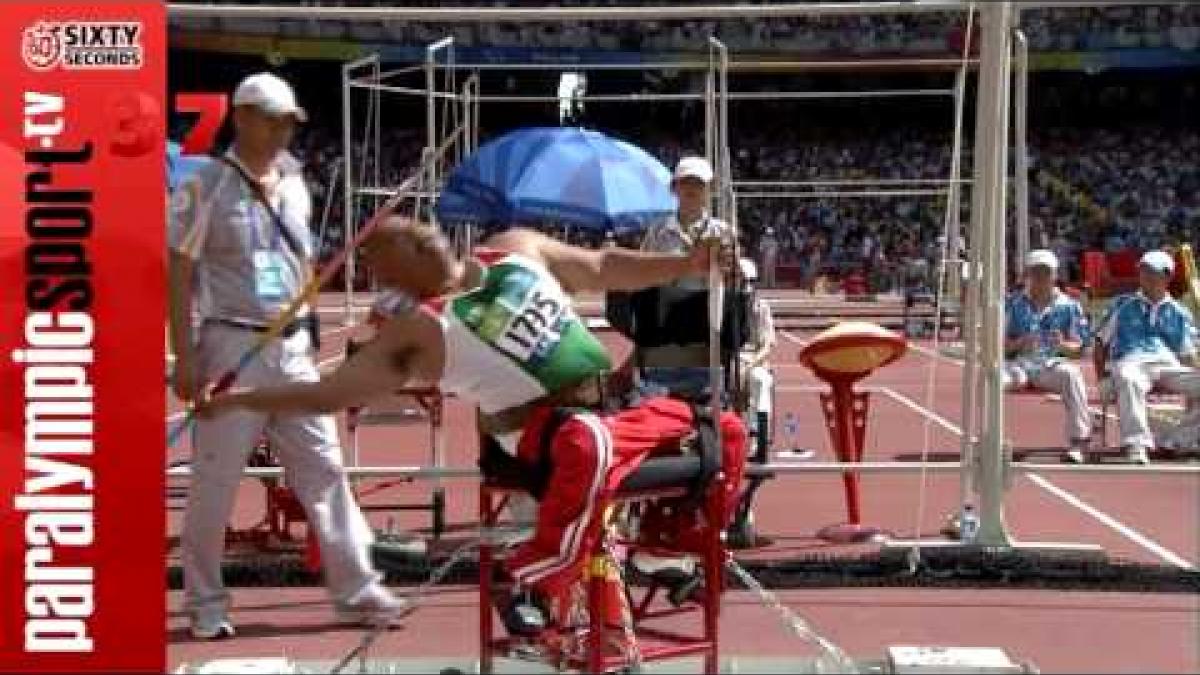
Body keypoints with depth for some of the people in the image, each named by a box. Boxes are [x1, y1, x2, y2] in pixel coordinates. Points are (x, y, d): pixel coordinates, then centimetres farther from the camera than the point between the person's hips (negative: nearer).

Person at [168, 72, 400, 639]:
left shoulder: (294, 186, 12)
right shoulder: (205, 187, -5)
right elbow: (179, 275, -7)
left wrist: (309, 339, 14)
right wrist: (185, 357, -13)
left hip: (293, 348, 6)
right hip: (230, 346, -5)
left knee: (325, 469, 5)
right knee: (215, 480, 0)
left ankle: (356, 589, 11)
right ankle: (205, 602, 14)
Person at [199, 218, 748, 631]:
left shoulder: (516, 248, 11)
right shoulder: (419, 330, -6)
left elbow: (604, 268, 19)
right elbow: (327, 393, -5)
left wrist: (687, 263, 12)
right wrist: (236, 400, -11)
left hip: (614, 410, 7)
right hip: (545, 433, -7)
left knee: (725, 432, 14)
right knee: (590, 445, -43)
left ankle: (671, 536, 32)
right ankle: (531, 583, -31)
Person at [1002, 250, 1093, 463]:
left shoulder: (1068, 306, 11)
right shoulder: (1013, 304, 13)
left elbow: (1078, 347, 9)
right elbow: (1000, 344, 8)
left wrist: (1063, 345, -15)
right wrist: (1019, 344, -14)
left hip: (1053, 363, 0)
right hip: (1019, 363, 1)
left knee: (1071, 374, -35)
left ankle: (1078, 440, -32)